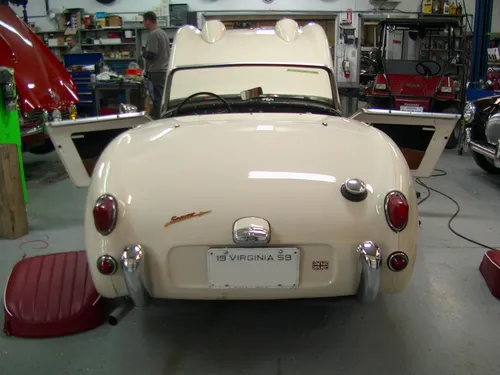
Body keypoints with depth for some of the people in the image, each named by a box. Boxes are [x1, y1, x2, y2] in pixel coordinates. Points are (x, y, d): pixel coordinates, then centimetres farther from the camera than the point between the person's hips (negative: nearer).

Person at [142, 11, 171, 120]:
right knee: (163, 99, 12)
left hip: (156, 72, -9)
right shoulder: (163, 33, 16)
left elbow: (150, 55, -18)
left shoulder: (153, 34, -12)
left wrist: (143, 53, 3)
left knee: (157, 99, -7)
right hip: (165, 70, 9)